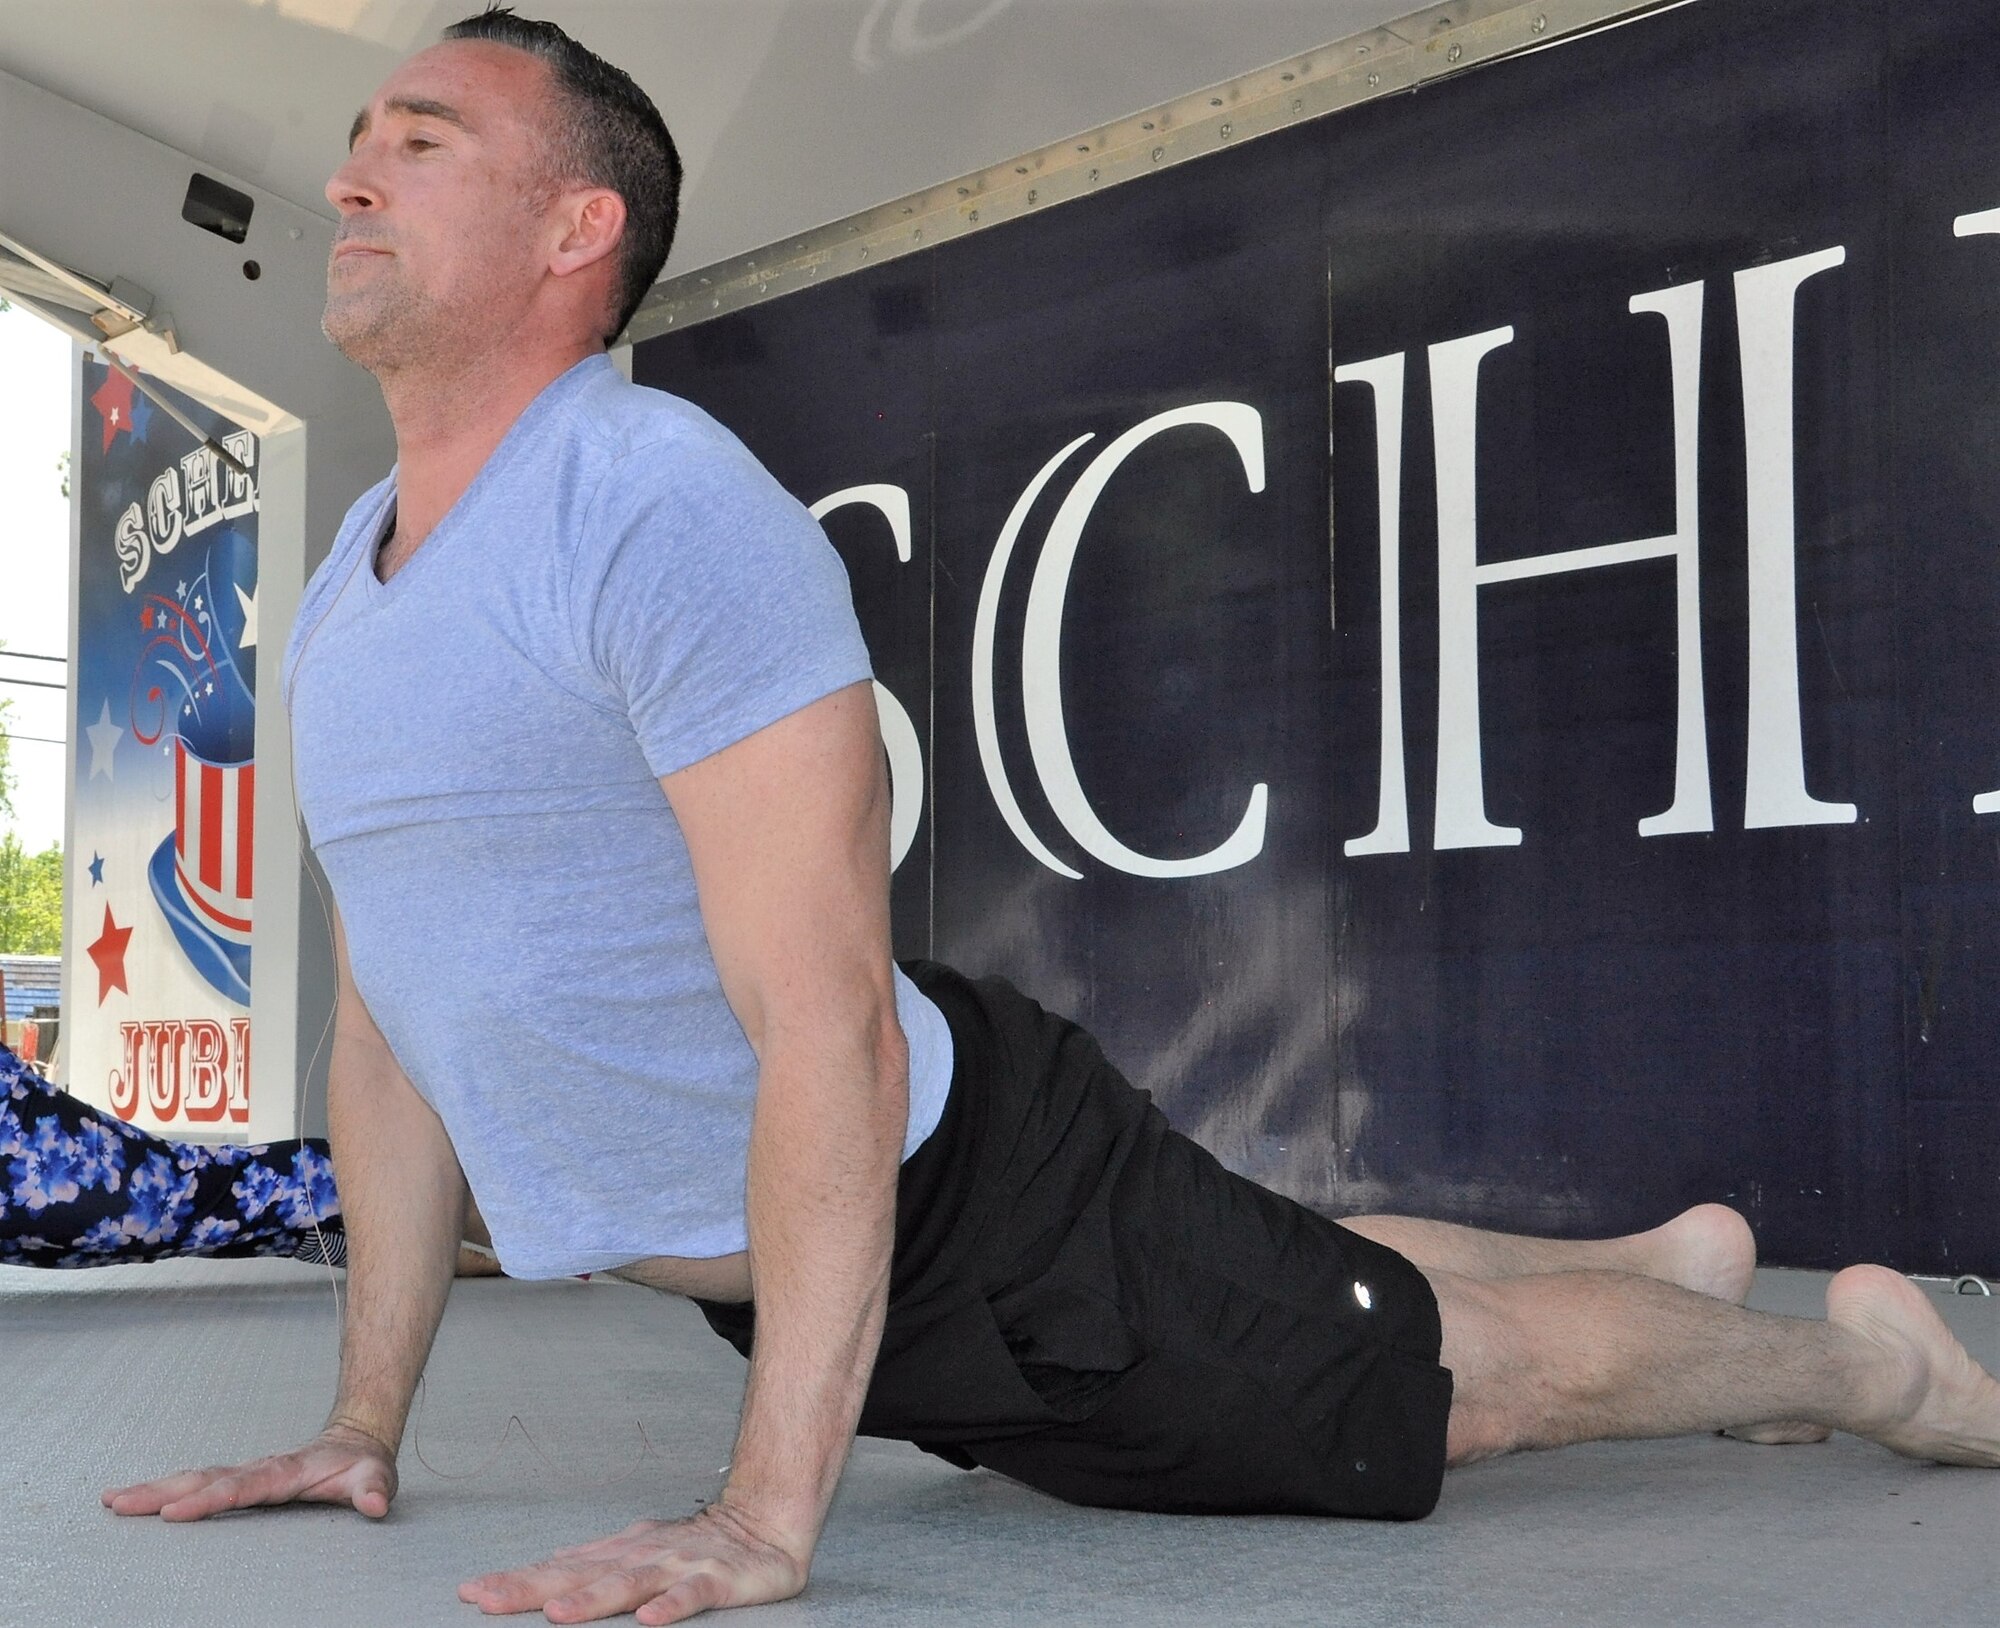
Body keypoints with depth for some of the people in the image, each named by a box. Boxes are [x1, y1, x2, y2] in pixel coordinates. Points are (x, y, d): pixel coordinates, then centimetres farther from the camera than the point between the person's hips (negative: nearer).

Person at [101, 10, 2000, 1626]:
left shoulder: (663, 507, -27)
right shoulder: (340, 594, 2)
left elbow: (827, 1028, -32)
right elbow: (388, 1028, 8)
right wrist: (363, 1423, 8)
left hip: (971, 1200, -8)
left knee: (1452, 1381, 7)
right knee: (1298, 1303, 27)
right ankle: (1663, 1256, 53)